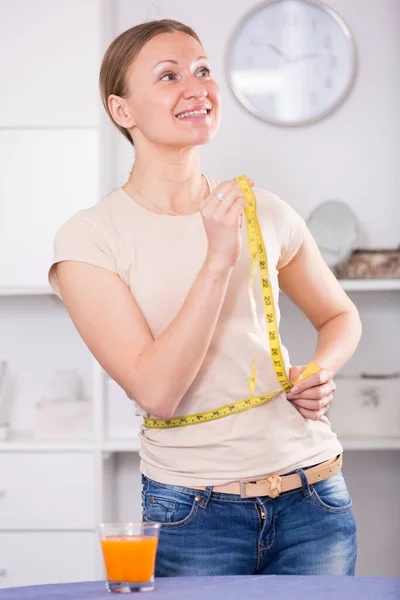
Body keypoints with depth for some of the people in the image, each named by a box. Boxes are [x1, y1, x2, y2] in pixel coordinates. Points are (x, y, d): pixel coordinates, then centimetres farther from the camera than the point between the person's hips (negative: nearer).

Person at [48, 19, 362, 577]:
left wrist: (319, 372, -1)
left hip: (314, 500, 3)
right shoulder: (90, 237, -8)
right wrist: (218, 259, -23)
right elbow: (155, 390, -18)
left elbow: (341, 315, 20)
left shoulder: (265, 213, 3)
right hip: (193, 518, -3)